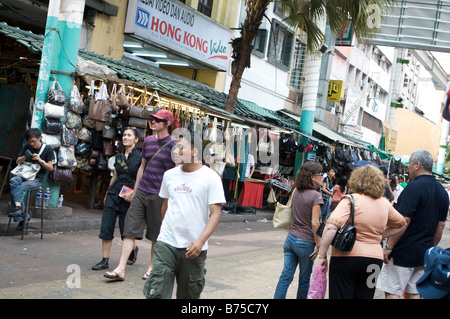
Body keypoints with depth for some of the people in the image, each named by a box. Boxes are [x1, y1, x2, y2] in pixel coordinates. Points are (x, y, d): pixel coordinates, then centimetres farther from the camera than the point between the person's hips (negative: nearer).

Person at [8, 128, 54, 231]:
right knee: (13, 181, -30)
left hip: (37, 179, -4)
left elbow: (50, 168, 1)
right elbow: (17, 162, 18)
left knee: (17, 189, -30)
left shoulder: (47, 149, 2)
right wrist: (24, 157, -3)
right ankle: (21, 213, -35)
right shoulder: (27, 147, 15)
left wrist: (40, 160, -14)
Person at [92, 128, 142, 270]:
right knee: (106, 228, -2)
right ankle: (105, 260, 4)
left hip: (128, 197, -5)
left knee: (125, 229, 3)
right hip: (113, 194, 5)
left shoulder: (139, 157, -6)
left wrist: (133, 193, -17)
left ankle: (133, 249, 34)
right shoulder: (119, 156, 11)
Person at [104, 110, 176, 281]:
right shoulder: (148, 140, 12)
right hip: (141, 192, 5)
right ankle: (120, 270, -2)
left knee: (156, 234, 6)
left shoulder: (173, 145, -5)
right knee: (130, 230, -2)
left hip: (159, 195, -5)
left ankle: (151, 267, 22)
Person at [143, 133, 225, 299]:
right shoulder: (169, 175, 8)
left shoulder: (211, 177, -6)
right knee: (156, 292, -7)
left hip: (193, 248, -3)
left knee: (189, 294, 11)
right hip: (166, 243, 3)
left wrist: (201, 240, -22)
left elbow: (215, 213, -11)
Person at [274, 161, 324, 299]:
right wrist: (318, 245, -12)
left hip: (291, 238, 6)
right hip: (306, 242, -6)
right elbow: (314, 223, -18)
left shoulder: (296, 192, 6)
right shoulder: (316, 196, -14)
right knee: (304, 279, 10)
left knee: (286, 275, 6)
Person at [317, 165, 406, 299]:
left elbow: (331, 227, -21)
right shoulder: (385, 204, 6)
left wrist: (322, 255, -14)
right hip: (375, 258, 5)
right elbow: (401, 224, 24)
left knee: (340, 295, 2)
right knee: (363, 296, 13)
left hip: (346, 258, -5)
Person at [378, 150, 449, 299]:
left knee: (392, 292, -3)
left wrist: (389, 246, -15)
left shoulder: (414, 187, -16)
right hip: (424, 253, 8)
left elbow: (403, 221, -21)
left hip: (403, 253, -8)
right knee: (414, 293, 14)